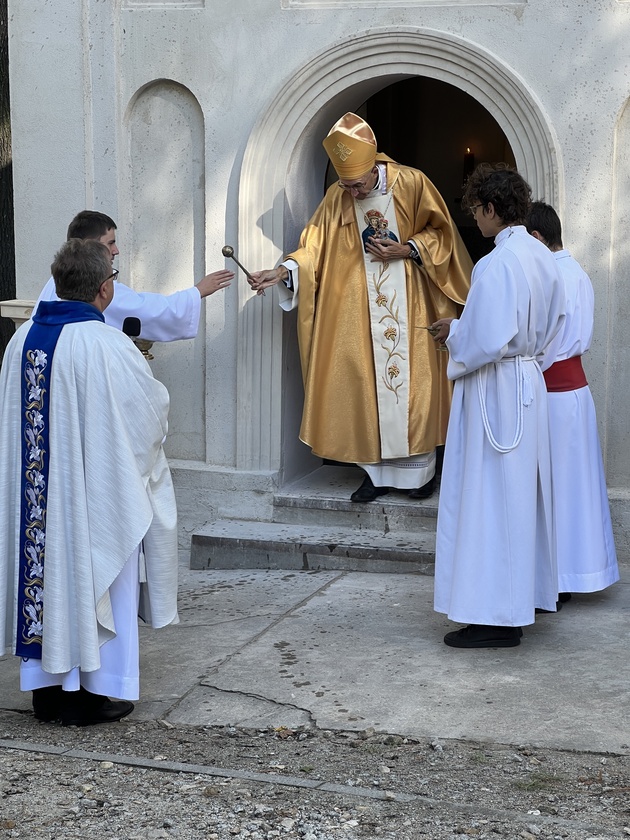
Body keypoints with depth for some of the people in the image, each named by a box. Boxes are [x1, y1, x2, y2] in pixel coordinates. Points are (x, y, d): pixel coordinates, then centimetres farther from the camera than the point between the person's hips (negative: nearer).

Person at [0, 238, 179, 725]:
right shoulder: (107, 345, -20)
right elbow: (152, 406, -10)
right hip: (100, 487, -6)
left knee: (46, 573, 14)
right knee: (96, 577, 6)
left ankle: (48, 687, 23)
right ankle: (95, 693, 14)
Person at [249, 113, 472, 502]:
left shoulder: (411, 183, -9)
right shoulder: (337, 197, -2)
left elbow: (440, 233, 0)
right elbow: (315, 248, -2)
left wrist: (405, 250, -15)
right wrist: (281, 272, -18)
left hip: (410, 306, -3)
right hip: (361, 313, 3)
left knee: (412, 383, 1)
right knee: (365, 387, 2)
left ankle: (420, 470, 13)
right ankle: (378, 472, 12)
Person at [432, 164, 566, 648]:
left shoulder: (498, 263, -20)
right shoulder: (543, 258, 8)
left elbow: (488, 338, -25)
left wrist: (453, 334, -5)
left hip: (496, 388, -9)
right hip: (530, 380, 9)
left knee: (489, 498, -2)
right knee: (521, 494, 17)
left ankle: (497, 617, 3)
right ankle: (526, 596, 27)